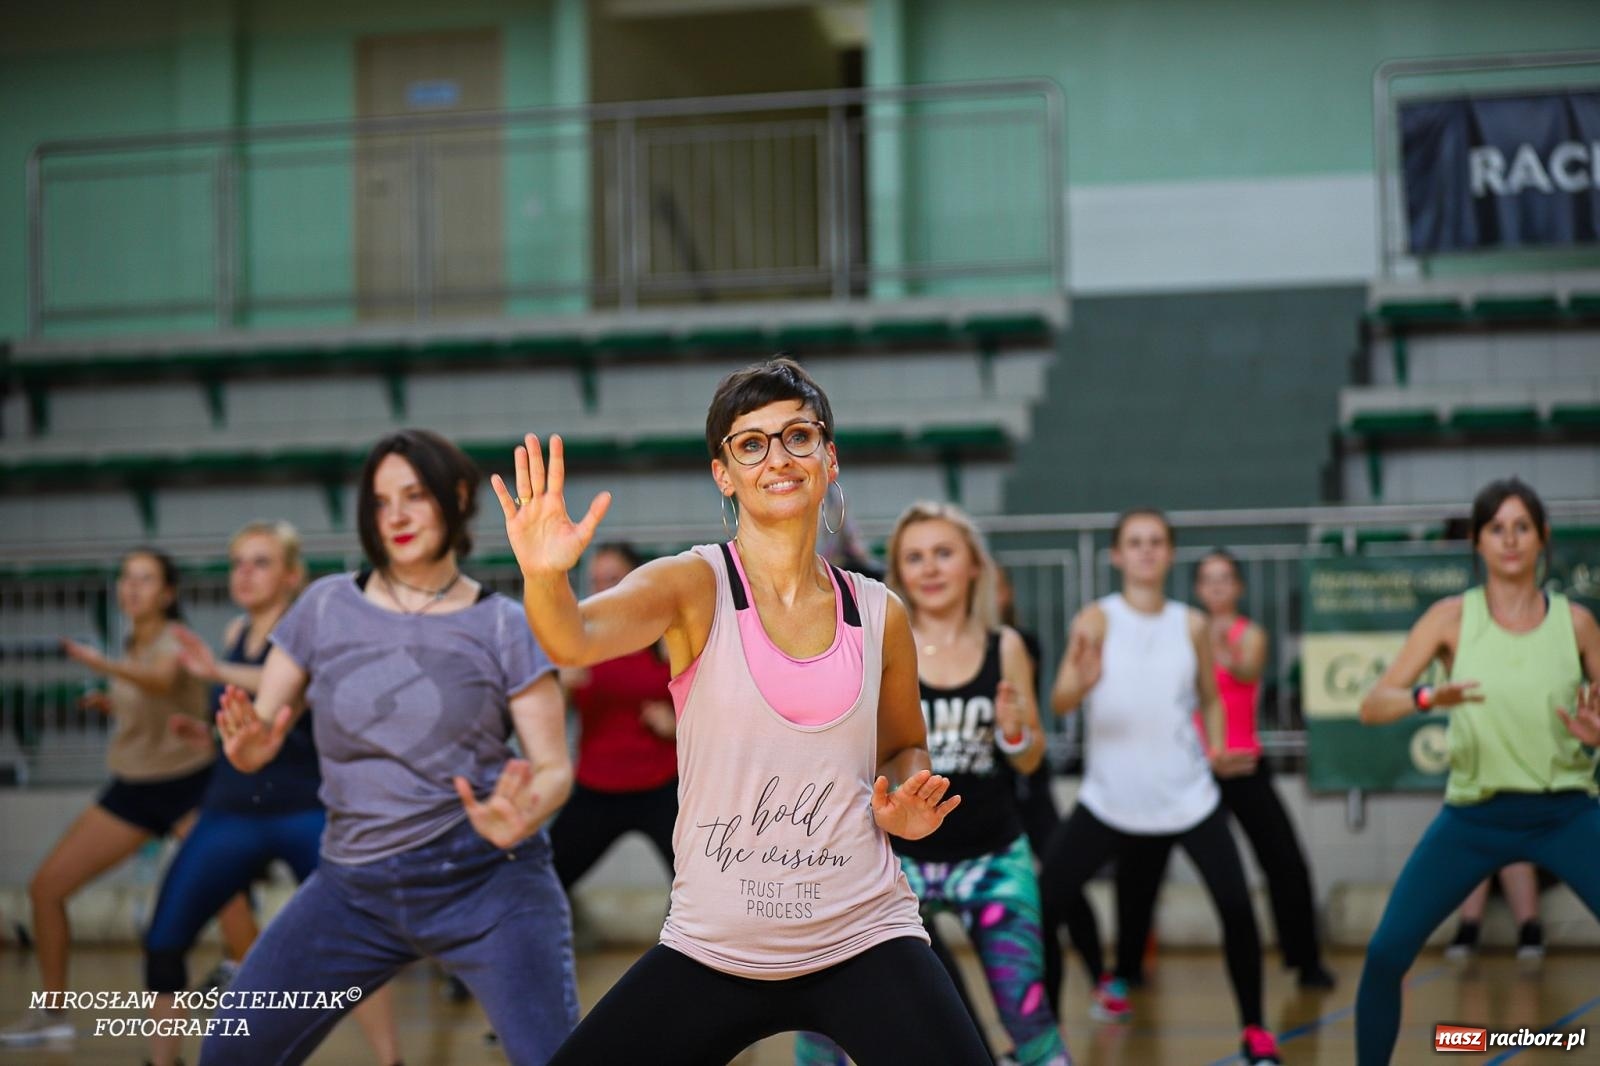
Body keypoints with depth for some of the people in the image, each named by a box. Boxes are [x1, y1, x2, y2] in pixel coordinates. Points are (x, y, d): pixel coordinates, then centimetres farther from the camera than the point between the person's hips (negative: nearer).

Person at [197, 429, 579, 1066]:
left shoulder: (503, 626, -3)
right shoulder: (325, 607, 3)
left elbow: (554, 767, -2)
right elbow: (256, 740, 6)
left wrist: (520, 818, -25)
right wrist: (247, 744, -19)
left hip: (487, 879, -3)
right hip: (354, 886, 3)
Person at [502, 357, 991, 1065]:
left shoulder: (878, 615, 4)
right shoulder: (694, 586, -5)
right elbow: (576, 638, -25)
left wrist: (906, 805, 0)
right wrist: (544, 576, -46)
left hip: (864, 937, 1)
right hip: (712, 950, -1)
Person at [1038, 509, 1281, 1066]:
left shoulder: (1192, 624, 3)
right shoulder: (1097, 619, -7)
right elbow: (1060, 701, -20)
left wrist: (1218, 750, -2)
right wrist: (1080, 681, -43)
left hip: (1189, 797, 2)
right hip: (1109, 801, -1)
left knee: (1237, 908, -11)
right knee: (1038, 906, -7)